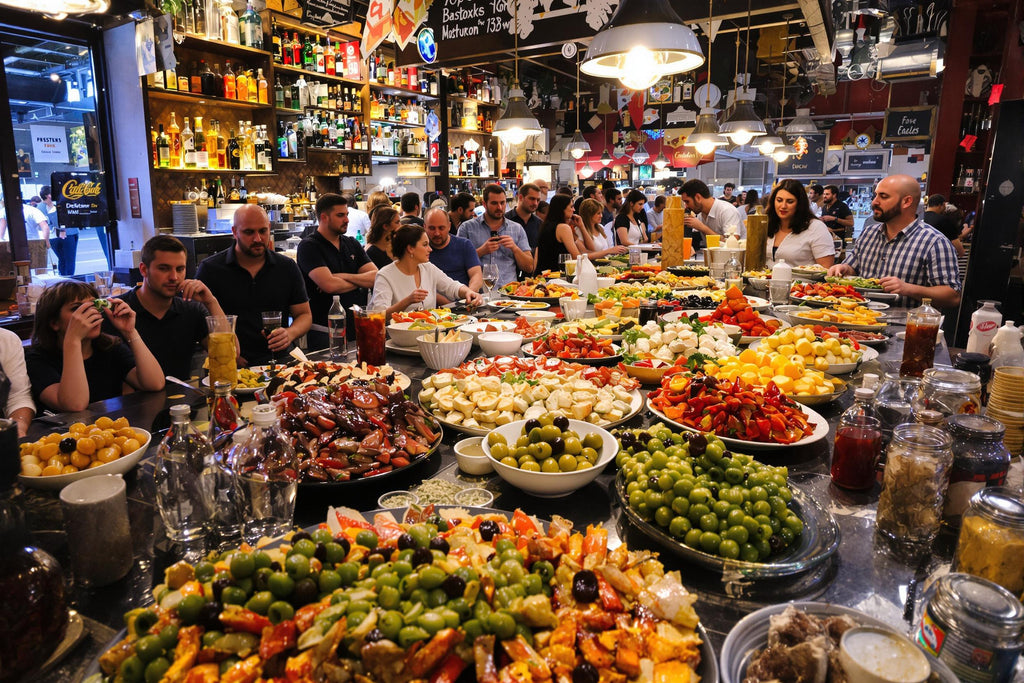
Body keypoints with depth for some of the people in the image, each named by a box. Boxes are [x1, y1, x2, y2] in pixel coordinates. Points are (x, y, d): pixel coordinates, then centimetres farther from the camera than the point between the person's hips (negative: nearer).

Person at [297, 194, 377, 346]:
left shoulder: (352, 244, 14)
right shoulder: (308, 246, -6)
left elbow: (375, 277, 2)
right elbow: (329, 285, -20)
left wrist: (343, 276, -12)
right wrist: (360, 281, -3)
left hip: (357, 327, 5)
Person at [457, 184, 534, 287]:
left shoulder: (517, 229, 16)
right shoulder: (467, 228, 9)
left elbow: (529, 268, 12)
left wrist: (515, 248, -4)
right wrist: (481, 251, -9)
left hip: (508, 289, 2)